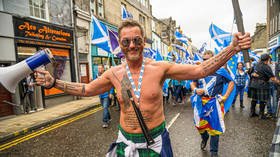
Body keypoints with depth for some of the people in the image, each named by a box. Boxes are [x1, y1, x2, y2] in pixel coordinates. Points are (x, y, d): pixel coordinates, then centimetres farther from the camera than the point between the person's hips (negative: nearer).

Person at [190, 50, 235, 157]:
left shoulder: (220, 71, -6)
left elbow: (231, 82, 2)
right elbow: (193, 84, 12)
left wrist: (225, 96, -6)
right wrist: (195, 90, -10)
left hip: (214, 102, -3)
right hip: (201, 102, 3)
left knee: (214, 127, 6)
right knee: (200, 124, 12)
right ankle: (204, 138, 47)